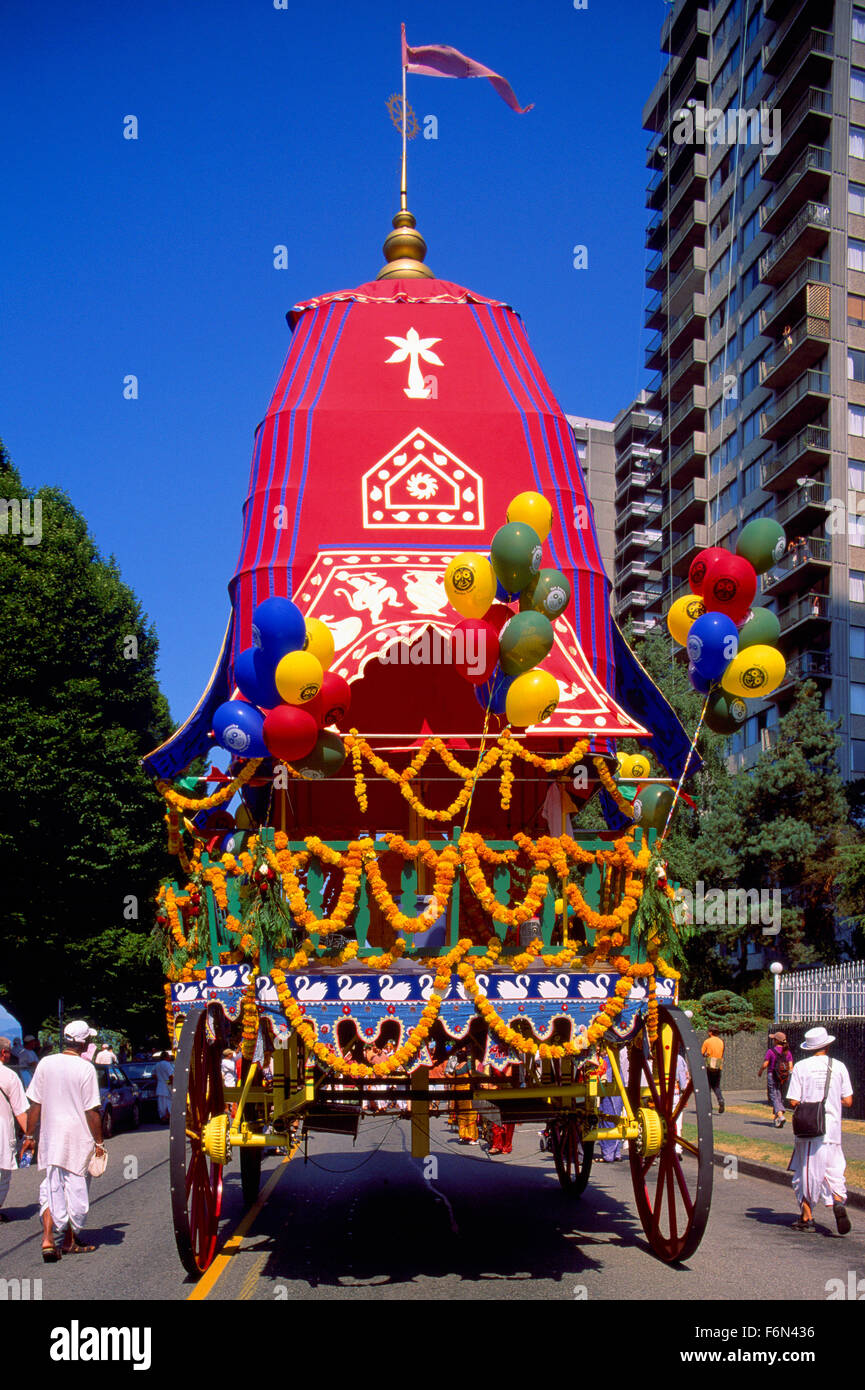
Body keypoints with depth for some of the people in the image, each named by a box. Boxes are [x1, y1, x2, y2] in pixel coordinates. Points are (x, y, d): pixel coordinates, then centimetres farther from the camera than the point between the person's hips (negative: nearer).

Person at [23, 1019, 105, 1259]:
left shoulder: (45, 1064, 1)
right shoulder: (85, 1068, -12)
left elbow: (34, 1105, 4)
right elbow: (92, 1111, -11)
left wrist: (29, 1135, 13)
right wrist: (98, 1142, -4)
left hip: (50, 1138, 4)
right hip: (78, 1140, -4)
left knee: (51, 1189, 8)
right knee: (76, 1188, 10)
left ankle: (48, 1239, -7)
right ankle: (70, 1241, 21)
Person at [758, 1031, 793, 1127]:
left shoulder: (771, 1051, -10)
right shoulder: (787, 1052, 3)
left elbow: (765, 1064, -9)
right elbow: (791, 1066, 0)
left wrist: (760, 1072, 8)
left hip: (772, 1076, -5)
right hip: (784, 1078, 5)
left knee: (774, 1097, -6)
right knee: (780, 1096, 18)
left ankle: (781, 1115, -26)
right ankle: (777, 1117, 25)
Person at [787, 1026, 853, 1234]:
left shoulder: (801, 1067, -5)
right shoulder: (839, 1066, 1)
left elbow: (793, 1102, -8)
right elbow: (848, 1101, 3)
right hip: (832, 1128, 2)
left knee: (807, 1172, 7)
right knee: (834, 1170, 11)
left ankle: (807, 1217, 10)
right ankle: (839, 1202, -15)